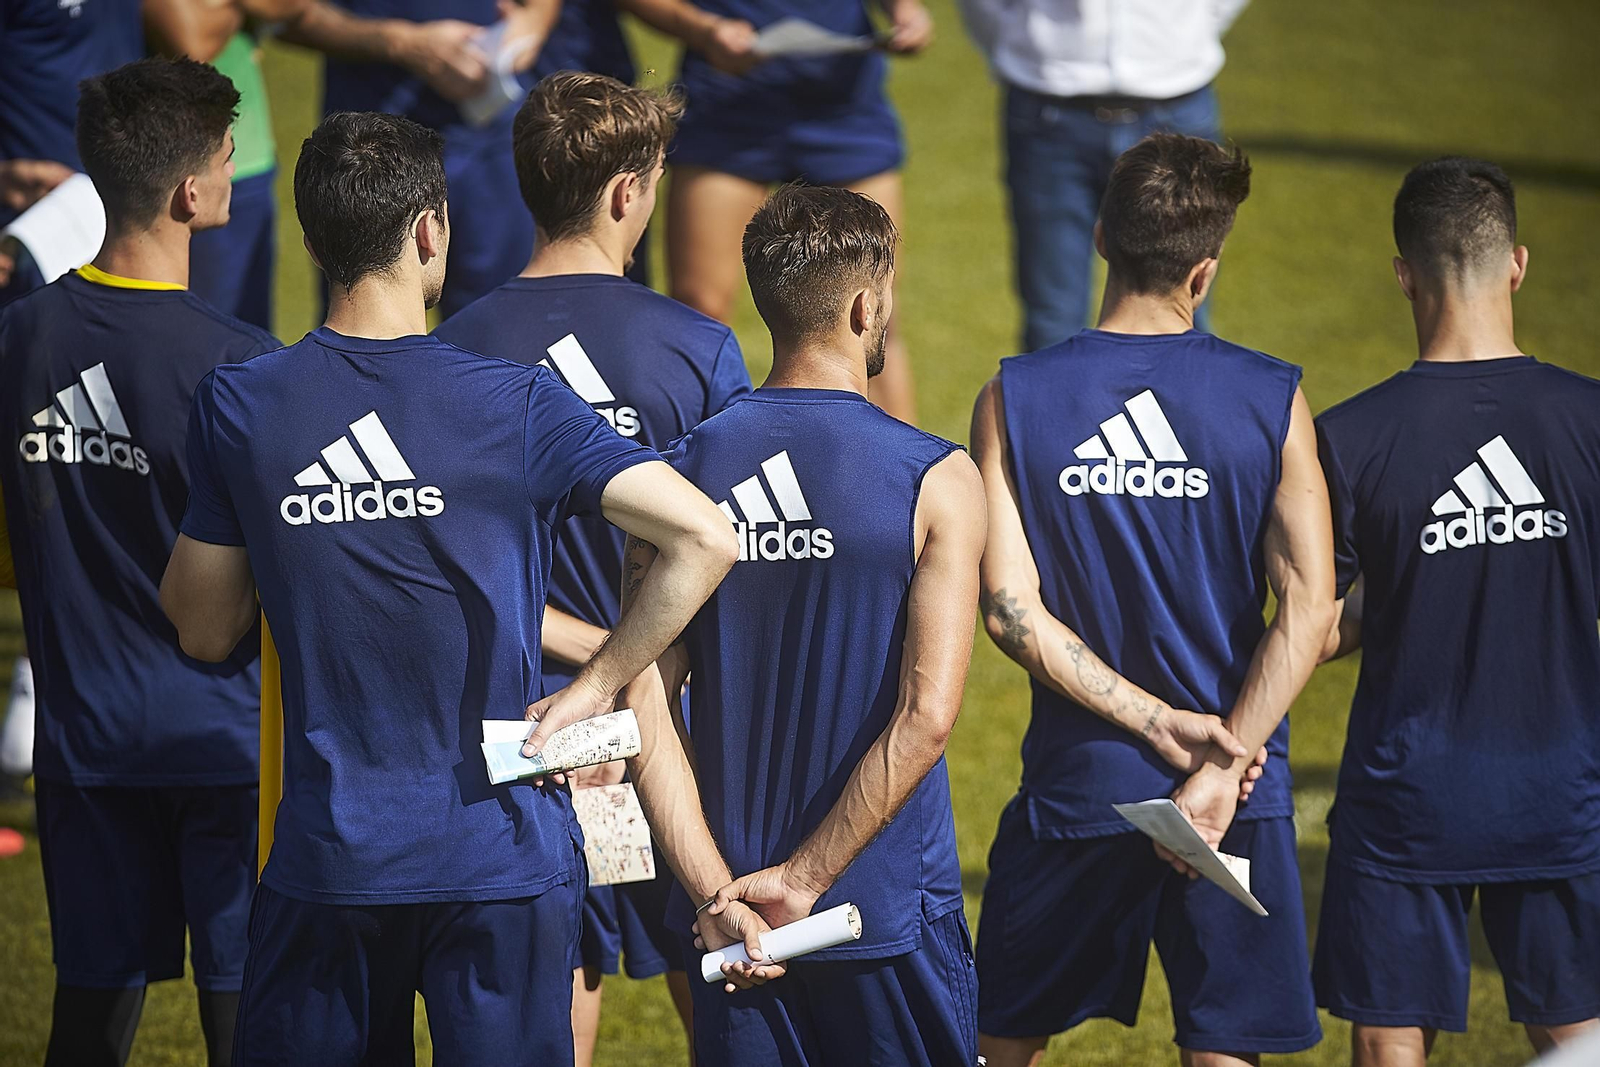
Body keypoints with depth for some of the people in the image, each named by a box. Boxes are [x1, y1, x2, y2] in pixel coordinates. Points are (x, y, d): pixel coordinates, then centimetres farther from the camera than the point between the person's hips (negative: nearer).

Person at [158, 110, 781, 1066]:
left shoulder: (239, 408, -4)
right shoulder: (517, 404, -9)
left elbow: (205, 630, 5)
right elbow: (707, 538, -15)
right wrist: (593, 689, -7)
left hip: (327, 860, 1)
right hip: (502, 857, -1)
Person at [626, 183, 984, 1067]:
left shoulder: (681, 474, -1)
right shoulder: (936, 482, -10)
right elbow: (924, 719, -18)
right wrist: (801, 881, -17)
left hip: (727, 903, 3)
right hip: (891, 914, -3)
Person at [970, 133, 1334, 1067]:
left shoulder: (1014, 401, -5)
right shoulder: (1271, 400, -7)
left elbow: (1009, 608, -11)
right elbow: (1311, 609, -13)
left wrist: (1154, 722, -11)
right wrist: (1221, 762, -14)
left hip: (1076, 780, 1)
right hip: (1241, 797, -1)